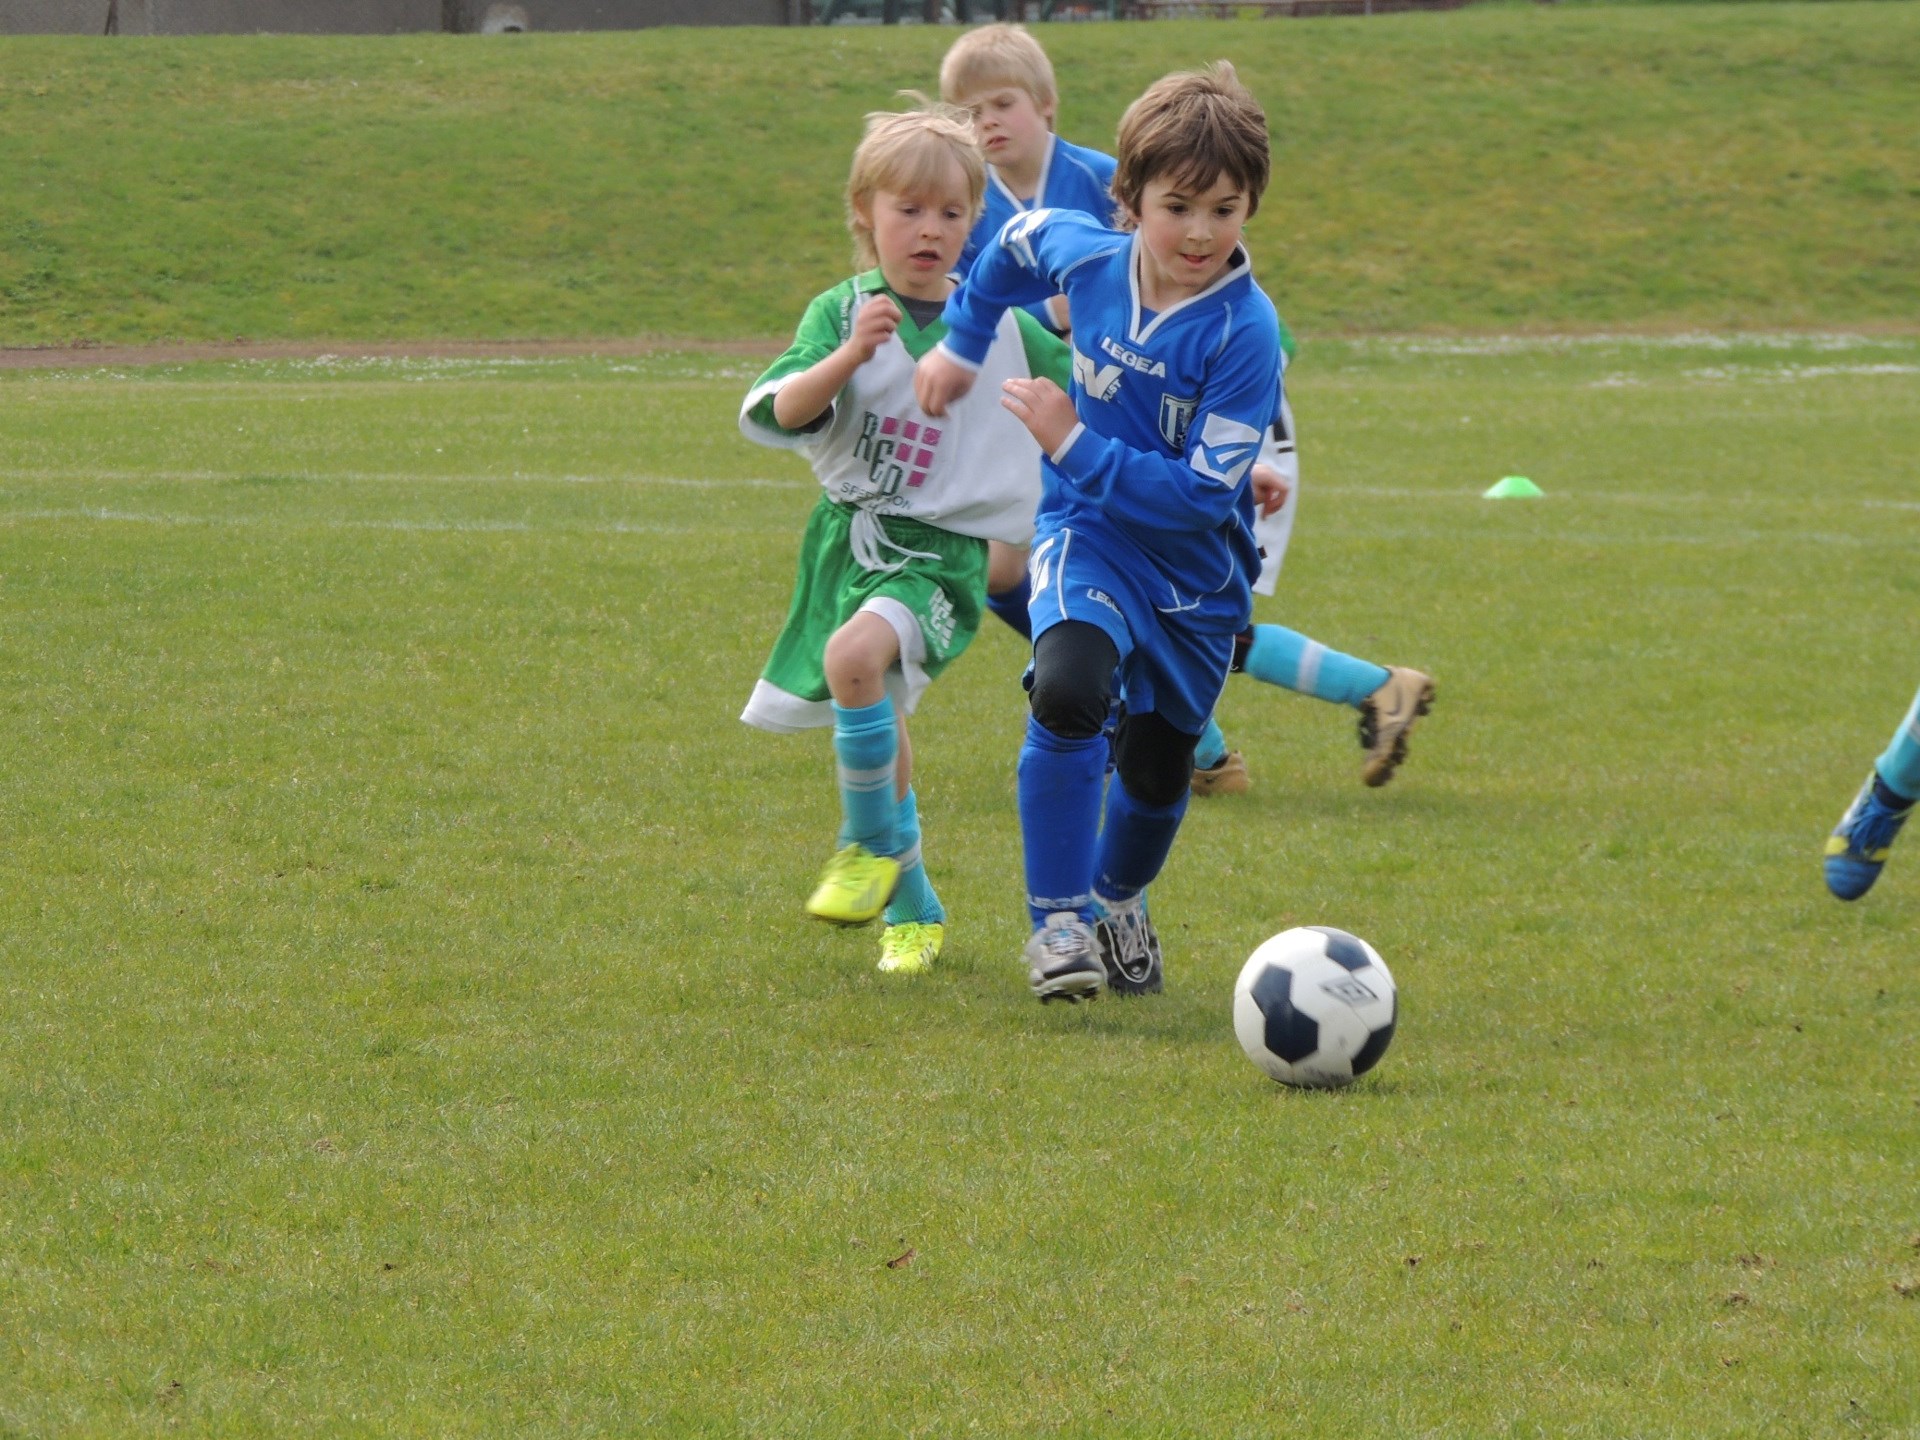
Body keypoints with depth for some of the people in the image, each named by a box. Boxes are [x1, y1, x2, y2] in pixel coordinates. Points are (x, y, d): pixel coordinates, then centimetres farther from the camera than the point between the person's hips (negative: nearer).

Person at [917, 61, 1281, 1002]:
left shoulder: (1244, 332, -25)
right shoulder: (1083, 254, -12)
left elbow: (1202, 495, -26)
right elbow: (1018, 242, 15)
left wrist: (1076, 445, -27)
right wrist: (962, 343, 22)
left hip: (1197, 570, -1)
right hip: (1086, 529, 1)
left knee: (1155, 766, 15)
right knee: (1067, 689, -29)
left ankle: (1118, 903, 48)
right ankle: (1057, 920, -18)